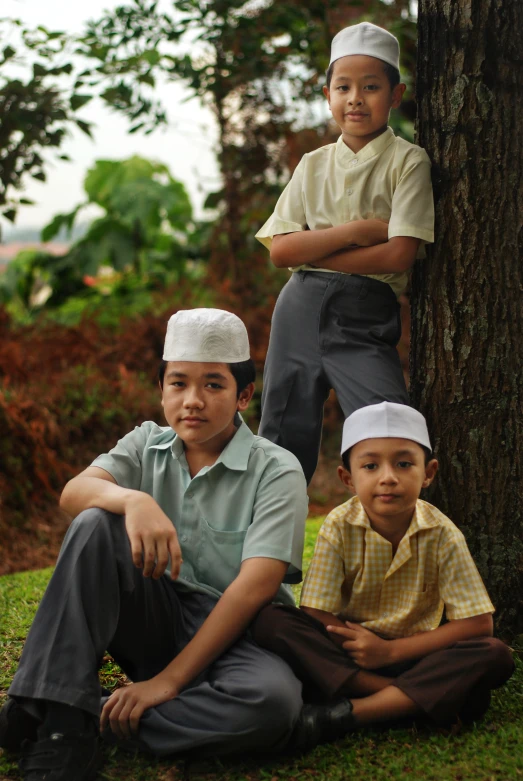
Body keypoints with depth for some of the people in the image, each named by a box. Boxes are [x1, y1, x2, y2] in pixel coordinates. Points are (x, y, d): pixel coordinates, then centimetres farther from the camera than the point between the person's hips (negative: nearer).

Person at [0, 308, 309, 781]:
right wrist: (133, 501, -38)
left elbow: (256, 587, -17)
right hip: (154, 620, 3)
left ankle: (103, 723, -23)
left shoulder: (276, 471, -8)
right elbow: (74, 493, -14)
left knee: (274, 699, -37)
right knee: (95, 525, -22)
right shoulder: (148, 445, 5)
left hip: (233, 634, -3)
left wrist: (169, 680, -23)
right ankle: (58, 720, -26)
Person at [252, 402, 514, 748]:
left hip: (412, 654, 0)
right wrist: (360, 645, -26)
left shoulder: (442, 534, -10)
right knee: (271, 622, -26)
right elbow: (317, 613, -12)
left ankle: (348, 712, -33)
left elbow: (477, 623, -13)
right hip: (348, 652, 0)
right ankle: (407, 699, -29)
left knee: (495, 655, -28)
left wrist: (390, 651, -19)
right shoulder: (339, 527, -10)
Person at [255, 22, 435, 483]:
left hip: (366, 316, -4)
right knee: (284, 438, 8)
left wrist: (310, 249, -7)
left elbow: (399, 255, -11)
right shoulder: (314, 165, 11)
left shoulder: (407, 161, 0)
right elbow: (281, 250, 1)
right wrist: (356, 230, -11)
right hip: (301, 308, 4)